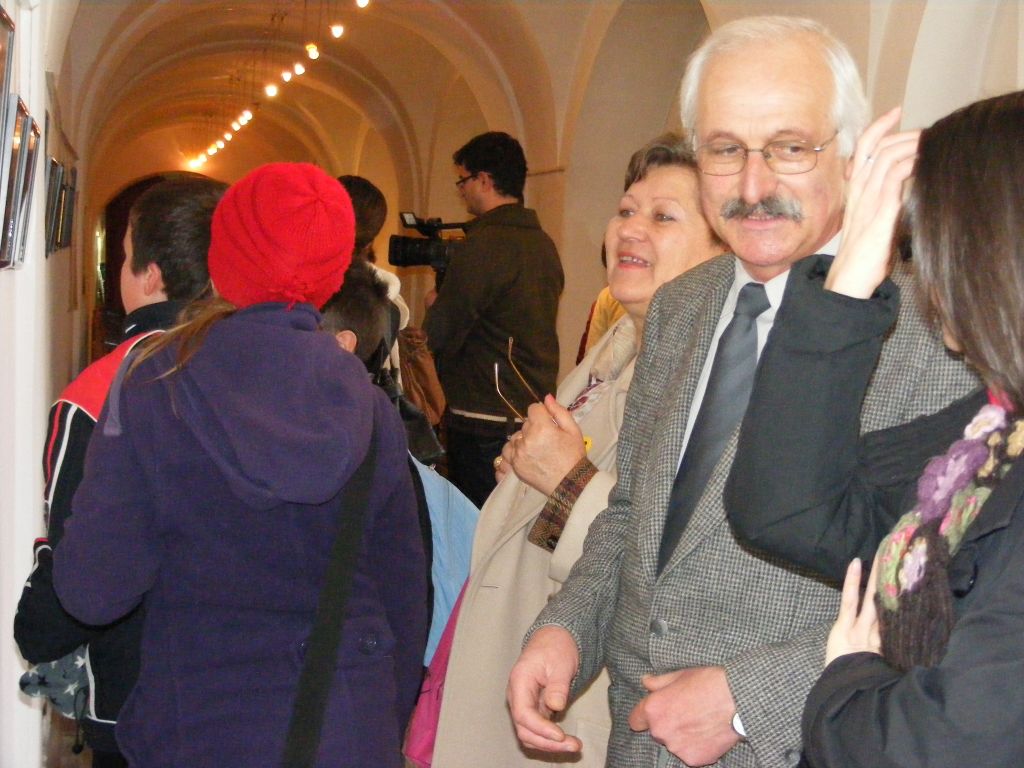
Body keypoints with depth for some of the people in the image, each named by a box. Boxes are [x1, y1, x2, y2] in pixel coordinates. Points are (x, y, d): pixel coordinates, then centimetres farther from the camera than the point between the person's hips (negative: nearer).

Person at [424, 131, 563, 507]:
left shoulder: (481, 245, -16)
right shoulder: (544, 244, 10)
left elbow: (439, 337, -14)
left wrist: (434, 305, 6)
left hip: (484, 423, -8)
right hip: (536, 415, 8)